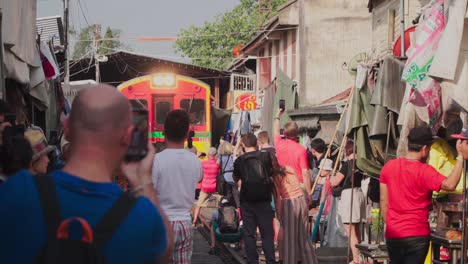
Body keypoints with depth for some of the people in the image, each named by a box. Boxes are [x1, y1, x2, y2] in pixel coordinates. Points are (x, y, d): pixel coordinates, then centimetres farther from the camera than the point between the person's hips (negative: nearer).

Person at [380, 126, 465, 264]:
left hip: (392, 234, 5)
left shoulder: (388, 166, 3)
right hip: (417, 235, -5)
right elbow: (450, 184, -29)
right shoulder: (424, 171, -15)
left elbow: (383, 201, 8)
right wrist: (460, 156, -25)